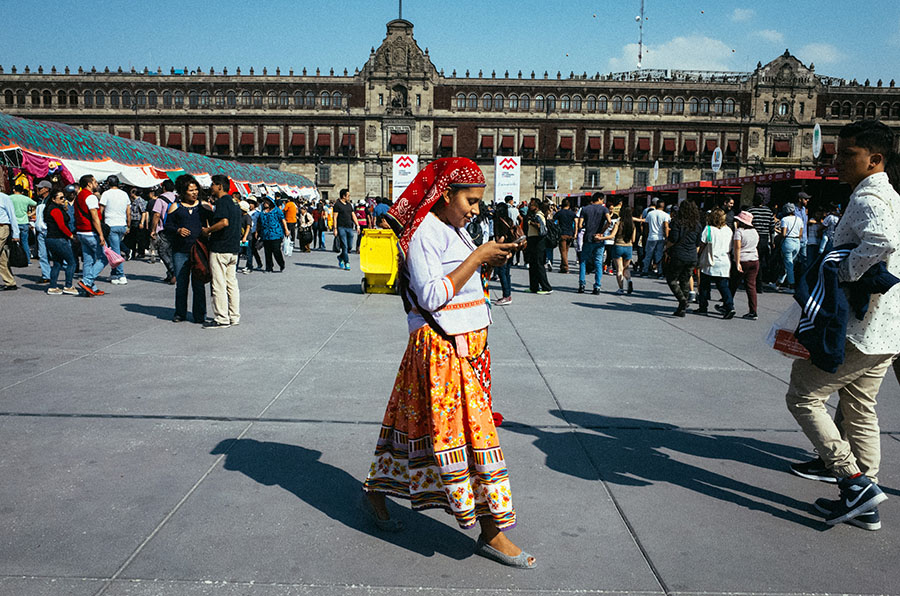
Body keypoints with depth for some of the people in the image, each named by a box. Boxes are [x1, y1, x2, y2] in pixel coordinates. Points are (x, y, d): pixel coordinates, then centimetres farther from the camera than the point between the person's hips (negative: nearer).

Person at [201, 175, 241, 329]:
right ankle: (234, 317, 16)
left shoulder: (222, 202, -12)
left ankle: (222, 319, -2)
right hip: (234, 249, 9)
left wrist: (207, 230, -14)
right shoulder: (233, 202, 16)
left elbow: (224, 222, -27)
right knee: (232, 283, 12)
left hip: (220, 249, -9)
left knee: (219, 285, -4)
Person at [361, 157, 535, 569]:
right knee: (470, 432, -5)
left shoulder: (454, 230, 14)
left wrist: (489, 261, 6)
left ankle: (375, 493, 33)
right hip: (440, 348, -10)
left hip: (468, 346, 10)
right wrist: (477, 257, -21)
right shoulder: (424, 234, -16)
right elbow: (432, 296, -23)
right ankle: (492, 532, 4)